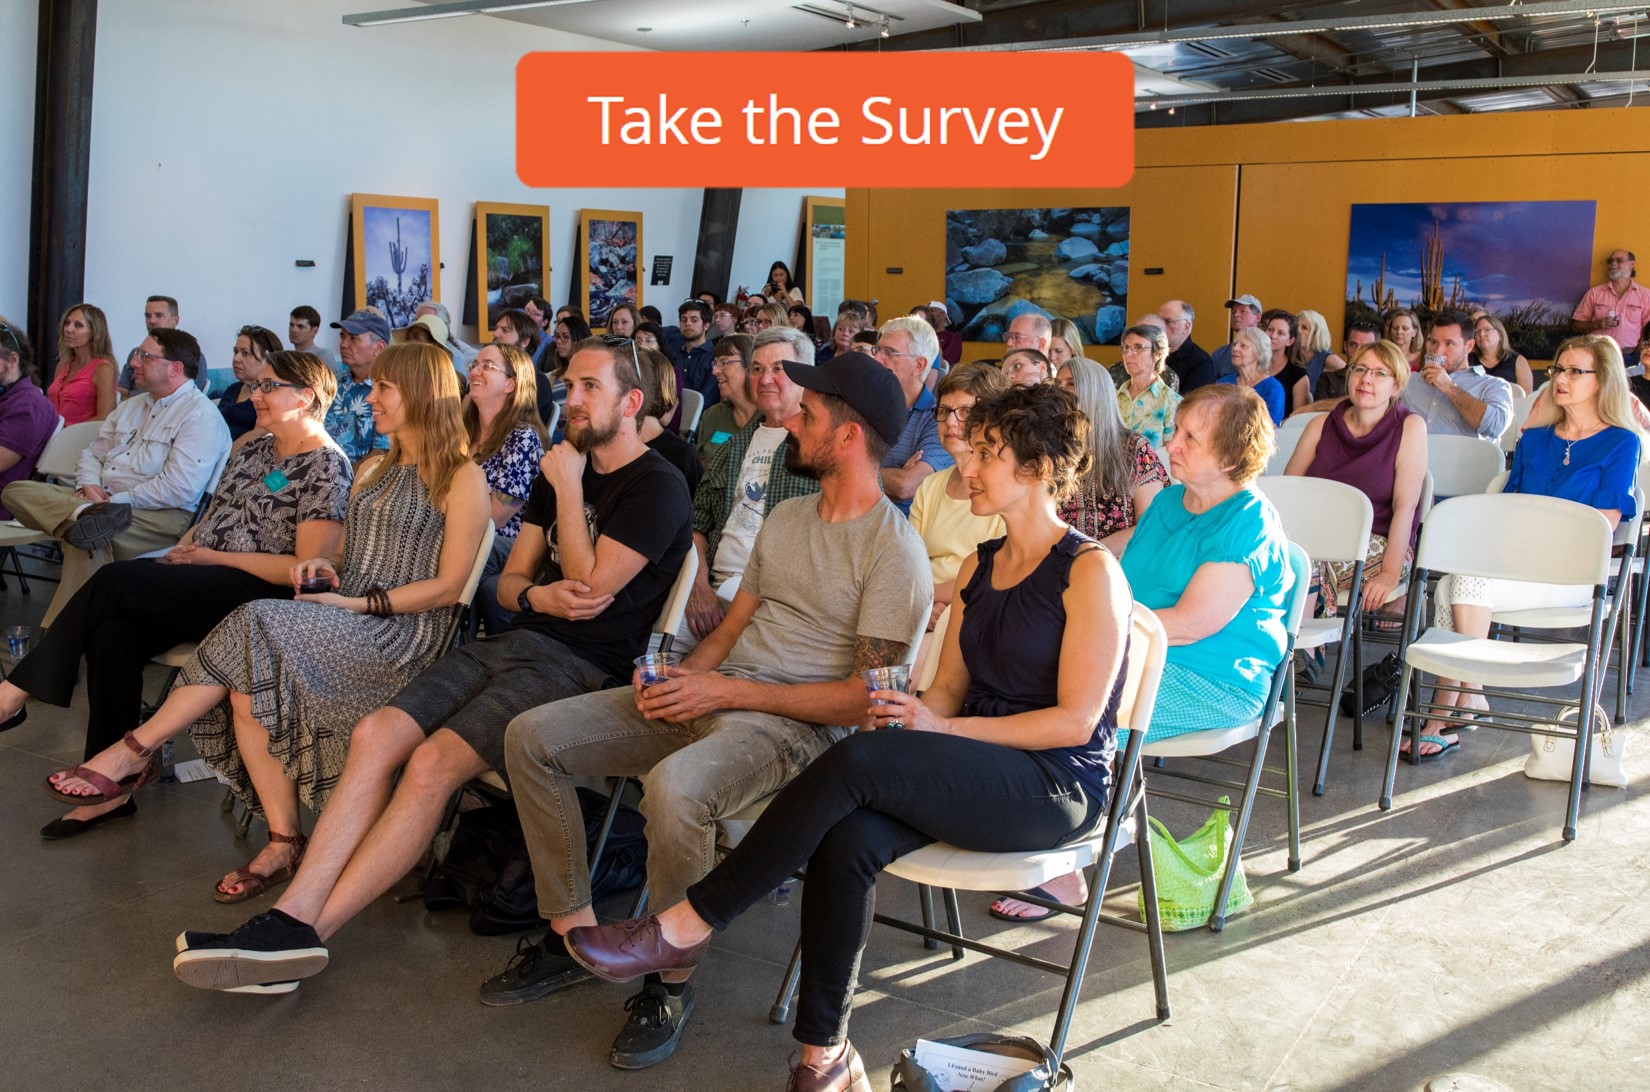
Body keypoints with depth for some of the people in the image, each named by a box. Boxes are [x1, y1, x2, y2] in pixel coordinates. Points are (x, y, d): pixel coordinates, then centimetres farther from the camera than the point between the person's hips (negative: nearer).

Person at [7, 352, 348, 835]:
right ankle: (111, 788, -17)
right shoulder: (255, 446, 19)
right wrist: (185, 547, 4)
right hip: (203, 583, 8)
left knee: (115, 581, -24)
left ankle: (18, 689, -9)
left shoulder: (326, 466, -8)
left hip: (258, 594, -8)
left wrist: (214, 557, -11)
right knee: (112, 632, -21)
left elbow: (306, 568, -15)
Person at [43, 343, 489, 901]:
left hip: (406, 631, -7)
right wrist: (329, 572, 3)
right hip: (345, 622, 7)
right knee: (250, 682, -24)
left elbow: (447, 587, -9)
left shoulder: (462, 477, -2)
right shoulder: (373, 471, 24)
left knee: (255, 627, -27)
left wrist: (358, 603, -13)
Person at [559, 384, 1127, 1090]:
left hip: (1058, 787, -6)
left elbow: (1076, 719, -13)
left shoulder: (1090, 571, -8)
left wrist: (942, 728, -15)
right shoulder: (979, 566, 15)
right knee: (847, 838, -26)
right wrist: (912, 714, -8)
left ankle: (682, 928, -19)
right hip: (978, 771, 6)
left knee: (855, 761, -29)